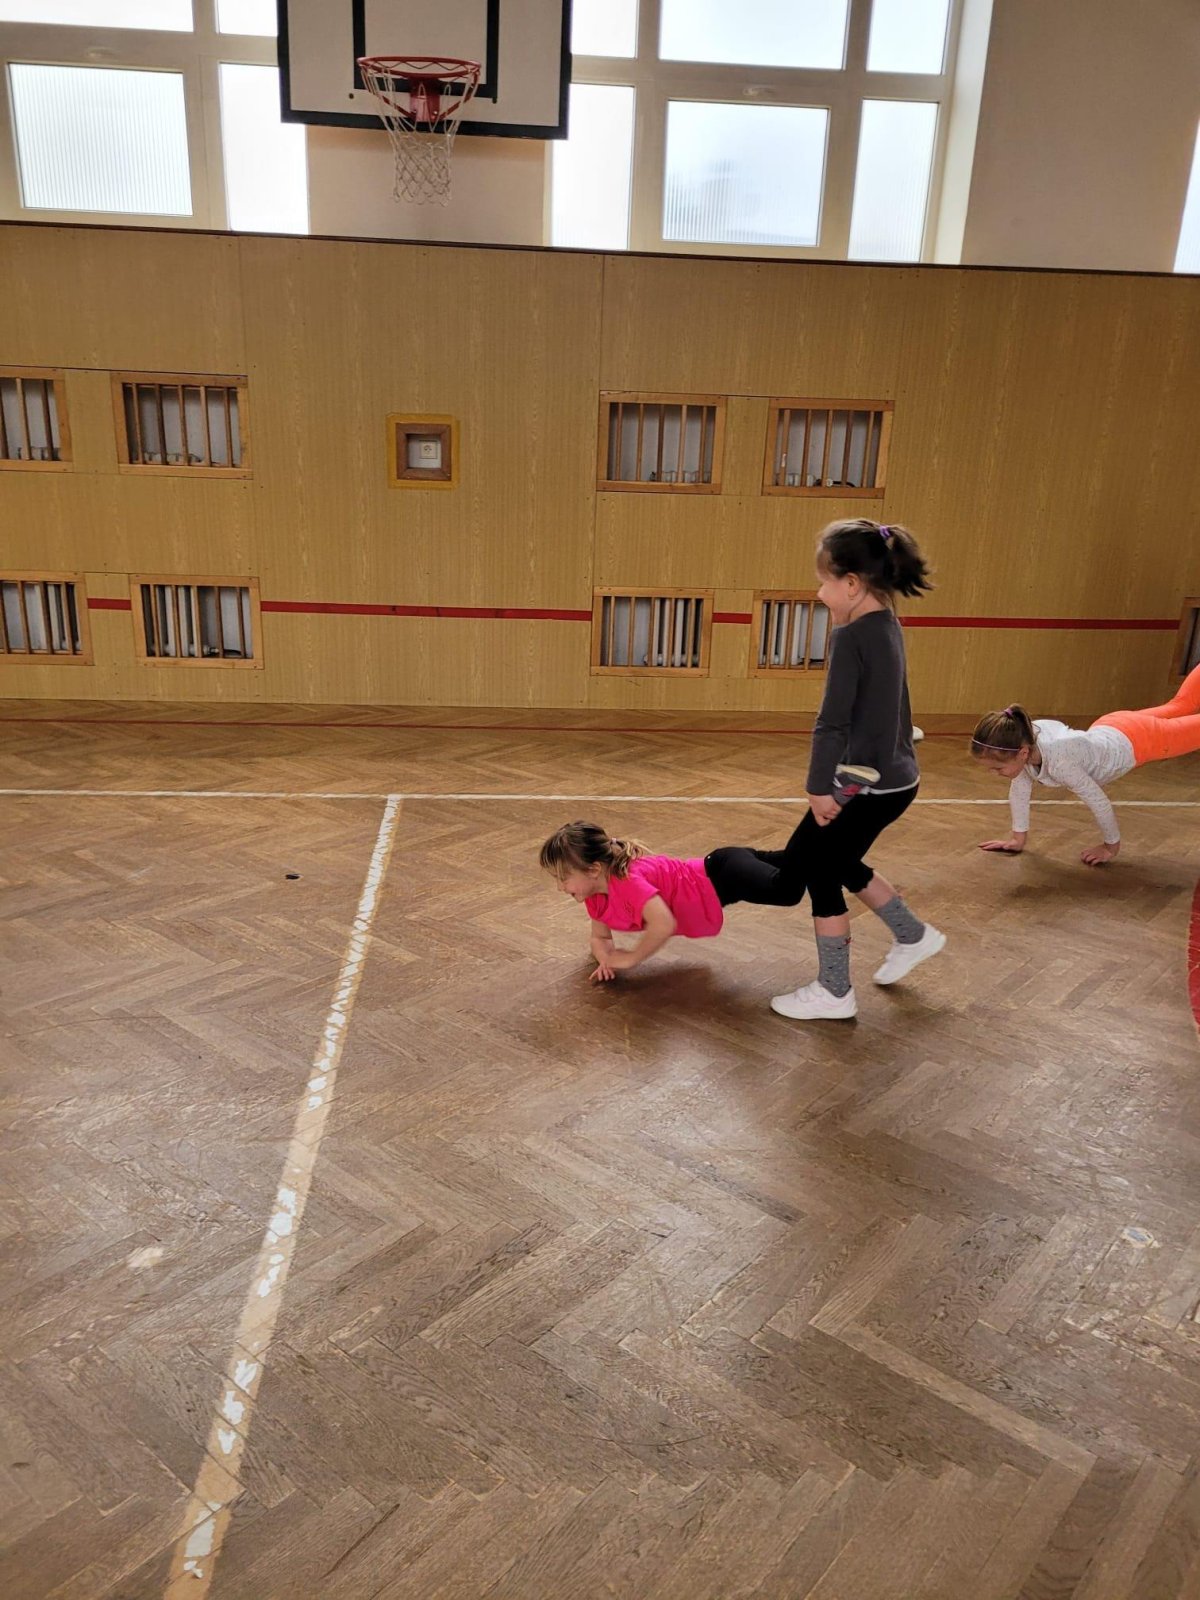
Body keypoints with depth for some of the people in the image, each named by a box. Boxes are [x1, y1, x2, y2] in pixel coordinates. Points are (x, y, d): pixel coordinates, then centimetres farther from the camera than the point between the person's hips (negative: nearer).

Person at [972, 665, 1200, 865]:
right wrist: (1018, 838, -8)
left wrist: (1111, 847, -21)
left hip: (1138, 739, -6)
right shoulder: (1020, 740, -29)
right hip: (1110, 728, 6)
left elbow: (1100, 803, -35)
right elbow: (1019, 790, -12)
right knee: (1179, 705, 33)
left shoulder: (1059, 762, -48)